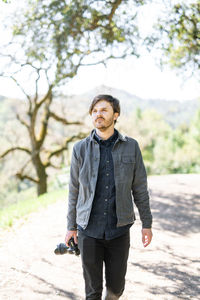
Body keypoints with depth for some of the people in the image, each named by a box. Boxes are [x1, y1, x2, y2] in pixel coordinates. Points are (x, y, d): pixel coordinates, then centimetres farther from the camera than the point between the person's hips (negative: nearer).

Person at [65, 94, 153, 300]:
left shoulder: (131, 147, 1)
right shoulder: (81, 149, 1)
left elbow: (140, 189, 6)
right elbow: (74, 190, 7)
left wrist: (147, 223, 6)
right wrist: (71, 226, 9)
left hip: (119, 229, 1)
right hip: (89, 230, 0)